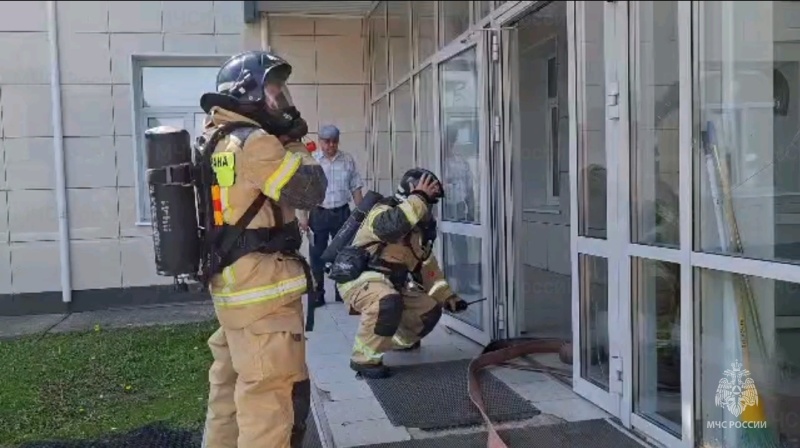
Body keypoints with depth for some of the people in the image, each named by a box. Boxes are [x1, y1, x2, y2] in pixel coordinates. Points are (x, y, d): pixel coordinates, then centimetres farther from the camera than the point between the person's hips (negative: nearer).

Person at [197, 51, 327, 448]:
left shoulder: (216, 143, 14)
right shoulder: (253, 142, -15)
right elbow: (310, 190, -12)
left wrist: (282, 143, 12)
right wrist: (295, 145, 2)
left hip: (231, 288, 10)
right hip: (262, 292, -10)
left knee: (230, 392, 19)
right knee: (272, 399, -3)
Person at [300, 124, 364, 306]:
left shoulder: (348, 160, 3)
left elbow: (356, 189, 6)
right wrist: (303, 217, -8)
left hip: (342, 213, 2)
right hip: (318, 213, -2)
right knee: (317, 255, 4)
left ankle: (342, 292, 20)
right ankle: (317, 295, 13)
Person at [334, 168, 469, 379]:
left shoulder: (418, 227, 11)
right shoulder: (383, 210, -18)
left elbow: (427, 264, 16)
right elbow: (389, 227, -44)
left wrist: (446, 296, 9)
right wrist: (419, 198, -35)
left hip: (391, 282, 9)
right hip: (358, 279, -9)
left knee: (430, 309, 7)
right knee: (388, 302, -39)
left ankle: (399, 338, 36)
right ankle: (365, 358, -21)